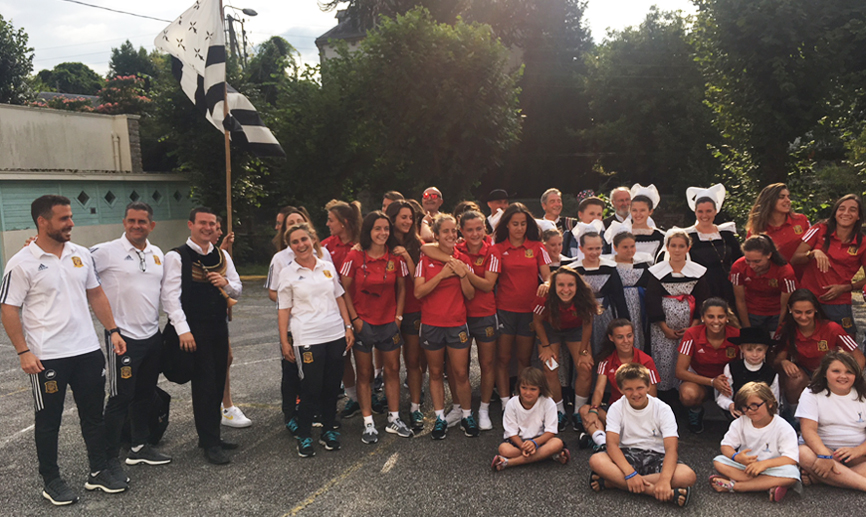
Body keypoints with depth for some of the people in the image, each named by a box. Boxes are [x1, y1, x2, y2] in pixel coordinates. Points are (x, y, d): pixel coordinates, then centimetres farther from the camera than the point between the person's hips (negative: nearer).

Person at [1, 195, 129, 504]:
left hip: (87, 350, 5)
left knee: (94, 414, 13)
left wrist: (112, 331, 6)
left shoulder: (80, 255, 5)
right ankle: (51, 481, 26)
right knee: (49, 421, 10)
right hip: (47, 357, -5)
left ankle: (99, 472, 26)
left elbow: (96, 295, 12)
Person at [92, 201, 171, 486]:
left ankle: (139, 447, 32)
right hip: (123, 337, -6)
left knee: (145, 396, 17)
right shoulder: (107, 251, -10)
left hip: (152, 336, 7)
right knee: (120, 399, 0)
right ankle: (109, 457, 14)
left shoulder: (157, 254, 10)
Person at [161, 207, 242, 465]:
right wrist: (183, 330, -18)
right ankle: (210, 443, 6)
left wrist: (226, 284, -8)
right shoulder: (176, 256, -7)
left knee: (218, 383, 11)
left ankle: (211, 435, 25)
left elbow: (237, 290, 15)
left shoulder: (222, 256, 12)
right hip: (194, 330, -6)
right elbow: (170, 295, -12)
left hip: (219, 327, 6)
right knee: (204, 383, -4)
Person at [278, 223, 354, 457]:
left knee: (332, 386, 9)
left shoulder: (328, 267, 8)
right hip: (307, 338, -3)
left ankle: (328, 431, 26)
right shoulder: (287, 273, 0)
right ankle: (303, 436, 15)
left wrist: (348, 326, 7)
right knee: (311, 389, -2)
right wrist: (284, 342, -2)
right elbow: (284, 310, 1)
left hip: (336, 334, 3)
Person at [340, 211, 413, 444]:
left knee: (393, 370, 9)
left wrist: (398, 316, 1)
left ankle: (394, 419, 22)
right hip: (363, 324, -2)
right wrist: (355, 319, -8)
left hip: (389, 323, 3)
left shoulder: (396, 257, -2)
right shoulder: (355, 256, -10)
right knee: (364, 374, 7)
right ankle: (368, 423, 17)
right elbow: (344, 290, -5)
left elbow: (401, 288, 8)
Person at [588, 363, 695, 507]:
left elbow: (671, 448, -19)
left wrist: (664, 479, -37)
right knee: (596, 460, -32)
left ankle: (610, 481, -30)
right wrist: (630, 473, -34)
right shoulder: (616, 408, -5)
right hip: (627, 455, 0)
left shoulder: (663, 409, -8)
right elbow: (612, 444, -17)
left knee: (689, 476, -31)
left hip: (656, 457, 0)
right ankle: (668, 493, -34)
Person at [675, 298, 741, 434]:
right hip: (699, 380, -1)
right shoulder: (692, 334, -20)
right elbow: (680, 372, -19)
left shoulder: (736, 335, -17)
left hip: (726, 382, 1)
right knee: (688, 394, -37)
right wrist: (712, 382, -30)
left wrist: (728, 383, -26)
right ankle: (696, 412, 2)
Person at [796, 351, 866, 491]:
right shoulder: (812, 394, -1)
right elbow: (808, 429, -13)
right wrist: (824, 455, -30)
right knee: (803, 453, -36)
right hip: (822, 448, -2)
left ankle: (815, 478, -35)